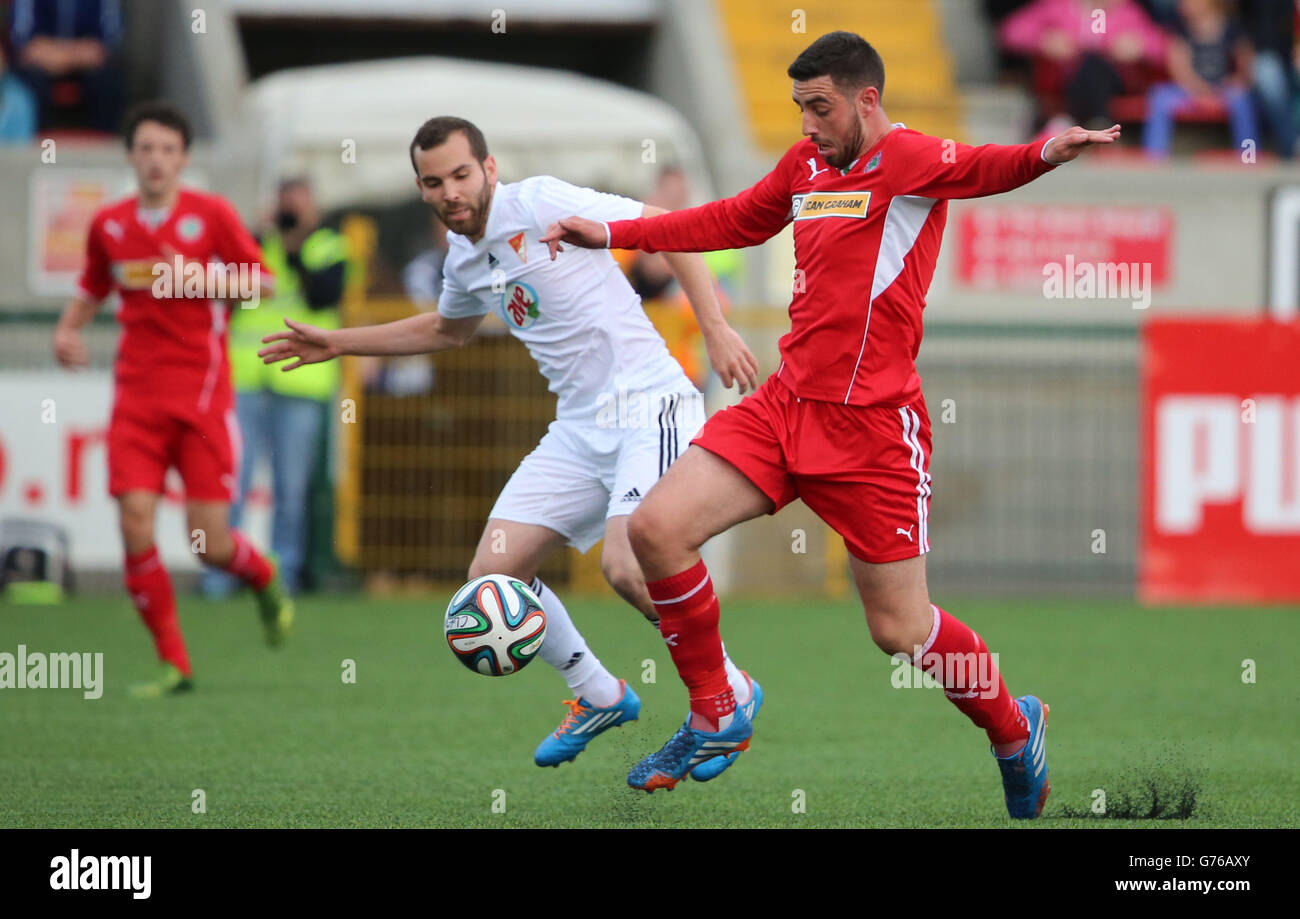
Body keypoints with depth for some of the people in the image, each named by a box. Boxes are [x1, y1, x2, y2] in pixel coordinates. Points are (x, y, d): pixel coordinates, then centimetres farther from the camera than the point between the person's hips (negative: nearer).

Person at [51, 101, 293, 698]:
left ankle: (265, 582, 31)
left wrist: (202, 278, -18)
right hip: (137, 395, 3)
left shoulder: (210, 213, -2)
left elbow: (262, 282, -1)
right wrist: (67, 330, 3)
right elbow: (91, 291, 23)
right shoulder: (108, 225, 7)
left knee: (210, 544, -6)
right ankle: (173, 664, 0)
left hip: (203, 394, -3)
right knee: (135, 525, -12)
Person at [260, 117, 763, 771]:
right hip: (579, 428, 8)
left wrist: (714, 329, -19)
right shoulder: (464, 258, 11)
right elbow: (448, 329, 35)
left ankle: (731, 694, -2)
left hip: (648, 405, -8)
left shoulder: (541, 203, -13)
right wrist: (337, 344, 33)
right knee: (493, 576, -1)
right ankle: (599, 697, 20)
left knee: (626, 567, -26)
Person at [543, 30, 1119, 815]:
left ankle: (1015, 729, 27)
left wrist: (1041, 156, -54)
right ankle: (716, 720, 12)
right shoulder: (806, 165, 12)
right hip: (786, 405, 7)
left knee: (900, 630, -1)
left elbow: (975, 168, -31)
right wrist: (611, 235, 32)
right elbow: (734, 222, 29)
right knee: (656, 528, -5)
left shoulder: (907, 161, -11)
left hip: (872, 426, -7)